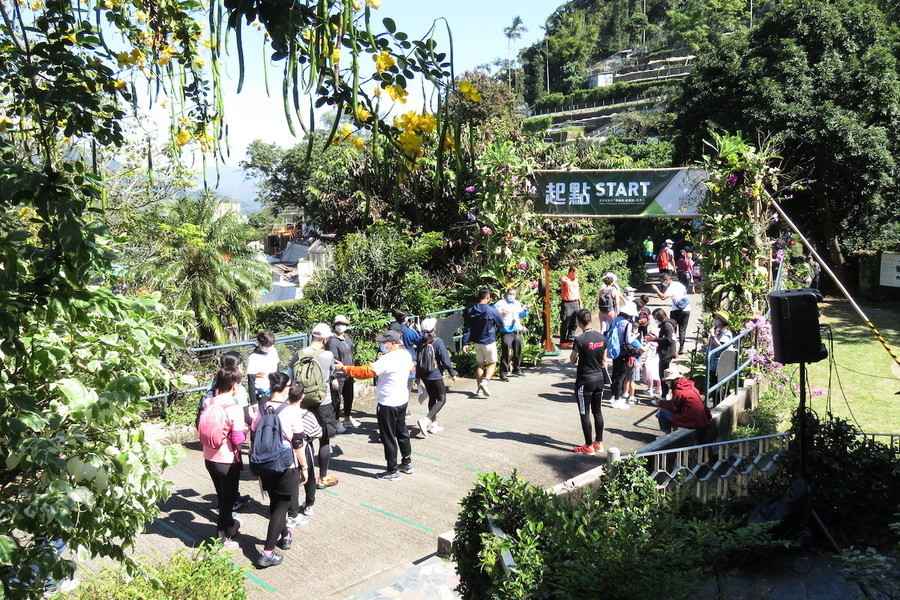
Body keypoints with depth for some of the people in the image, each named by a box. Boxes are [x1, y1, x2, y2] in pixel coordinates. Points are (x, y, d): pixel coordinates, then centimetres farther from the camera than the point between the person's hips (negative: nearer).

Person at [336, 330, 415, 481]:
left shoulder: (387, 359, -26)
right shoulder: (405, 355, 0)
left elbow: (367, 371, -29)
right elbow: (410, 367, 20)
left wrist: (345, 369, -25)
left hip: (388, 403, -9)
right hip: (402, 400, 9)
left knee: (389, 438, 3)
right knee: (402, 432, 23)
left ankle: (392, 471, 12)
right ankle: (407, 463, 35)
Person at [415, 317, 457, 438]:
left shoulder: (421, 343, 0)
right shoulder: (438, 342, -17)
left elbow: (417, 360, 8)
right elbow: (445, 360, -14)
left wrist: (418, 376, 19)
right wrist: (452, 373, -1)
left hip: (424, 376, 6)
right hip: (436, 375, -6)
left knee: (432, 398, 19)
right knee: (441, 399, 3)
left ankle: (434, 424, 25)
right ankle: (426, 420, -13)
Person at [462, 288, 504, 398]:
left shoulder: (469, 311, -2)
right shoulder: (492, 310, -16)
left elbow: (466, 328, -1)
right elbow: (501, 324, -1)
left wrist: (465, 342, 1)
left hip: (477, 342, 5)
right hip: (489, 341, -5)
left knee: (480, 364, 16)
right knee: (492, 363, 9)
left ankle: (478, 388, 16)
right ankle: (484, 382, -13)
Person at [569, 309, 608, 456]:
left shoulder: (580, 340, -19)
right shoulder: (601, 337, 0)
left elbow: (573, 360, -8)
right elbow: (604, 360, 8)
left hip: (585, 380, -6)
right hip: (599, 378, 6)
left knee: (584, 413, 3)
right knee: (597, 411, 16)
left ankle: (589, 446, 9)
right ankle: (599, 443, 24)